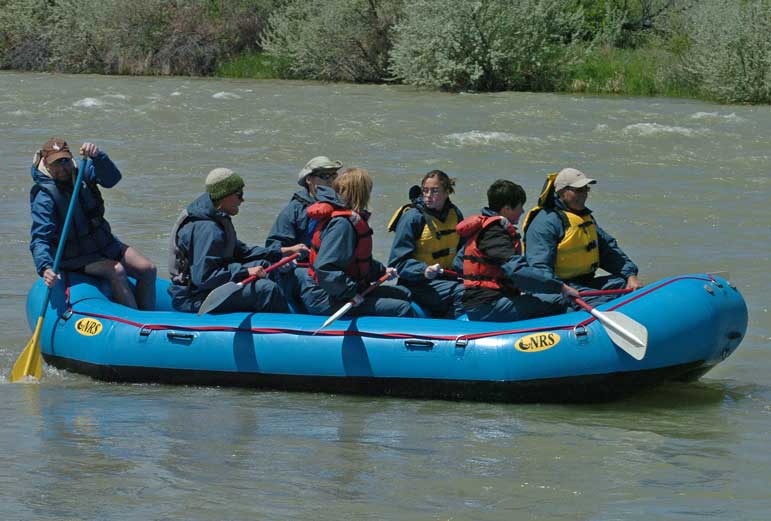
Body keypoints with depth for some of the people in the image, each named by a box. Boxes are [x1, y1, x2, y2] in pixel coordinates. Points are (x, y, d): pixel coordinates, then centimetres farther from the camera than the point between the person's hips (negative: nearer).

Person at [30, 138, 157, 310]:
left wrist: (97, 156, -39)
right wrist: (45, 268, -42)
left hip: (104, 243, 7)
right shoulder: (44, 197, -19)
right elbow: (39, 239, -25)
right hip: (74, 256, -6)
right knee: (117, 271, -29)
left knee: (148, 269, -4)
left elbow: (111, 178, -20)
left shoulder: (81, 173, -3)